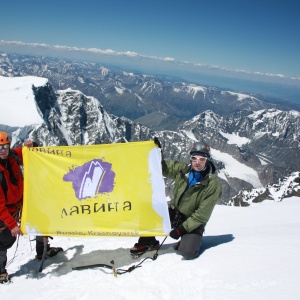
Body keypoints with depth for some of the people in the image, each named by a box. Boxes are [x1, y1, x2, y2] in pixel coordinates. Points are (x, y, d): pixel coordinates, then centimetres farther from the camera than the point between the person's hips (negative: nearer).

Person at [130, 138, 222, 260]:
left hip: (193, 222, -4)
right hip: (174, 213, 5)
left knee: (188, 252, -26)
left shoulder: (213, 185, -19)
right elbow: (164, 169, 8)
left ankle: (188, 242, 9)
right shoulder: (183, 169, -6)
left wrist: (182, 229, -22)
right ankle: (147, 242, 5)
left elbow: (202, 215, -19)